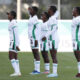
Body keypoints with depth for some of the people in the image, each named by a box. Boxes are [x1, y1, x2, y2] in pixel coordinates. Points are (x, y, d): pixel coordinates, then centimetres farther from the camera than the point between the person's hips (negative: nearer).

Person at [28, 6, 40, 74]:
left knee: (36, 53, -8)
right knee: (34, 53, 10)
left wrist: (36, 39, -23)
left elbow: (37, 29, -19)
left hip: (34, 38, -10)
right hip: (31, 38, 10)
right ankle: (36, 69, 12)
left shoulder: (35, 18, -13)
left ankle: (37, 70, -8)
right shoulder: (31, 18, 13)